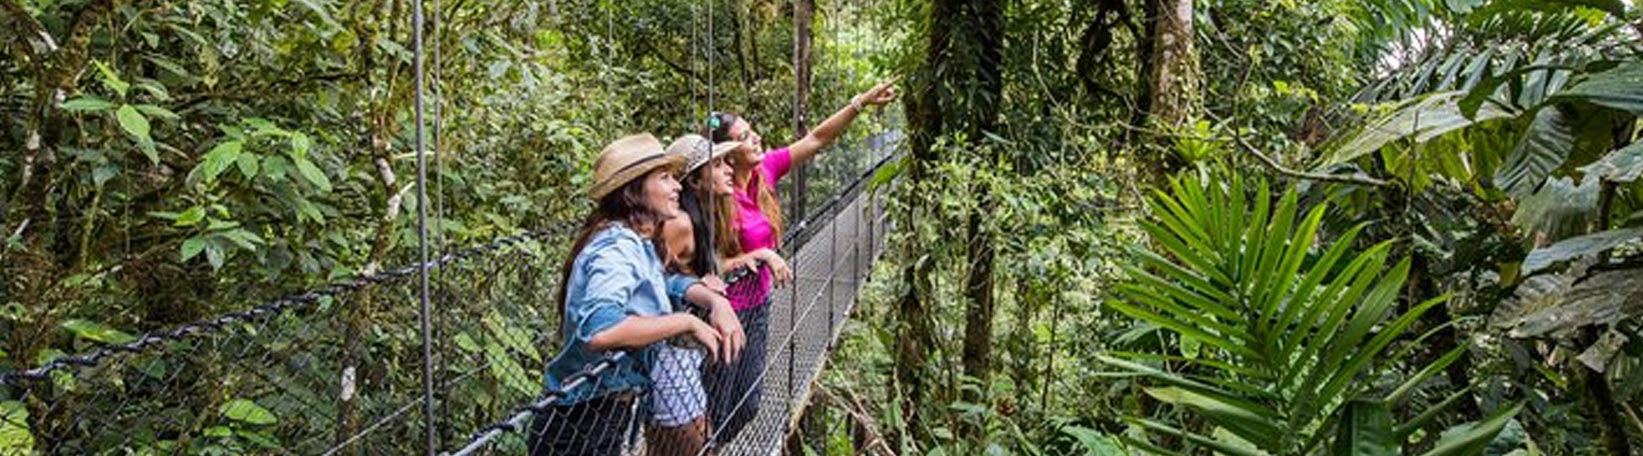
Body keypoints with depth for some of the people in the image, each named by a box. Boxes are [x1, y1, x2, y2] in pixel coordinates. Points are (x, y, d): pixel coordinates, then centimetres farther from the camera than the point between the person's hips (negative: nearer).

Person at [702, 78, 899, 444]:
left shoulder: (764, 170, -6)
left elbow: (816, 139, -5)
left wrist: (862, 102, -11)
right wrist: (760, 255, -27)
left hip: (758, 304, 7)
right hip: (729, 312, -7)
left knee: (747, 406, 19)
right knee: (717, 412, 6)